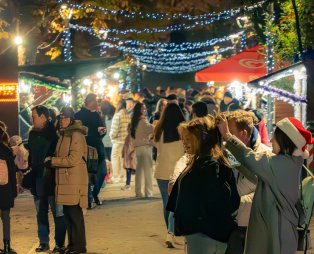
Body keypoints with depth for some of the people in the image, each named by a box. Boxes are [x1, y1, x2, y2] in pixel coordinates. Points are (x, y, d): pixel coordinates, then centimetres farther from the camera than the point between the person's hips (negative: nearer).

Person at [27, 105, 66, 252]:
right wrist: (30, 177, 11)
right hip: (38, 179, 7)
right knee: (41, 212, 11)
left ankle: (60, 244, 7)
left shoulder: (54, 132, -9)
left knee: (58, 213, -1)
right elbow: (31, 156, 16)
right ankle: (43, 242, 20)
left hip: (52, 178, -7)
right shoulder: (33, 134, 11)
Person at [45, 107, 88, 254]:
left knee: (75, 213, -5)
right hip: (64, 180, 9)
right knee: (67, 213, 12)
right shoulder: (63, 135, 17)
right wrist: (51, 162, 6)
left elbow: (73, 159, -18)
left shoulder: (76, 135, -12)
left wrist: (52, 161, -11)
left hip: (74, 181, -9)